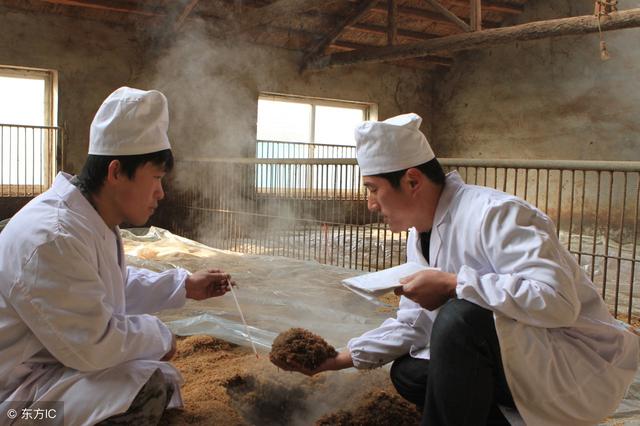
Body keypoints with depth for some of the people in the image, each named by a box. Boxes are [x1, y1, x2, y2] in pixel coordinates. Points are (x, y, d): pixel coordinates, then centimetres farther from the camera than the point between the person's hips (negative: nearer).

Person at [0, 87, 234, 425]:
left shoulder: (93, 221, 4)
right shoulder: (52, 239, -29)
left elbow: (120, 284, 21)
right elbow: (92, 344, -30)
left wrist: (184, 286, 12)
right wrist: (157, 334, -13)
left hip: (59, 357, 10)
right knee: (148, 389, -26)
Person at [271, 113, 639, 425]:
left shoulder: (493, 214, -22)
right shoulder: (421, 237, 5)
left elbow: (557, 299, -34)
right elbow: (413, 324, 12)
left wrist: (452, 283, -29)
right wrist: (338, 360, 7)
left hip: (583, 367, -9)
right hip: (519, 358, 9)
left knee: (461, 317, -31)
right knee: (408, 372, 10)